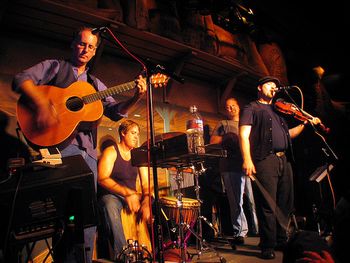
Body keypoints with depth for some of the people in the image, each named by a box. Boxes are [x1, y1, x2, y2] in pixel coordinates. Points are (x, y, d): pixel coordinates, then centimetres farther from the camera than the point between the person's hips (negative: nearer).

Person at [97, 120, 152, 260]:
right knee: (110, 205, -37)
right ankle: (121, 254, -34)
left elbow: (146, 182, 1)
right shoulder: (111, 152, -5)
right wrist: (127, 193, -31)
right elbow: (102, 179, -19)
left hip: (132, 195, 5)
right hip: (111, 195, -5)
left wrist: (146, 200, -21)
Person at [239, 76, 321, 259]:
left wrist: (305, 123, 21)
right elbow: (244, 135, -7)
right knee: (267, 206, -8)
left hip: (284, 160, 8)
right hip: (265, 160, -7)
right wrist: (247, 160, -20)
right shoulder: (251, 108, 7)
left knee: (285, 204, 12)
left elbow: (288, 134, 32)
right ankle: (268, 246, 3)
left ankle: (281, 241, 27)